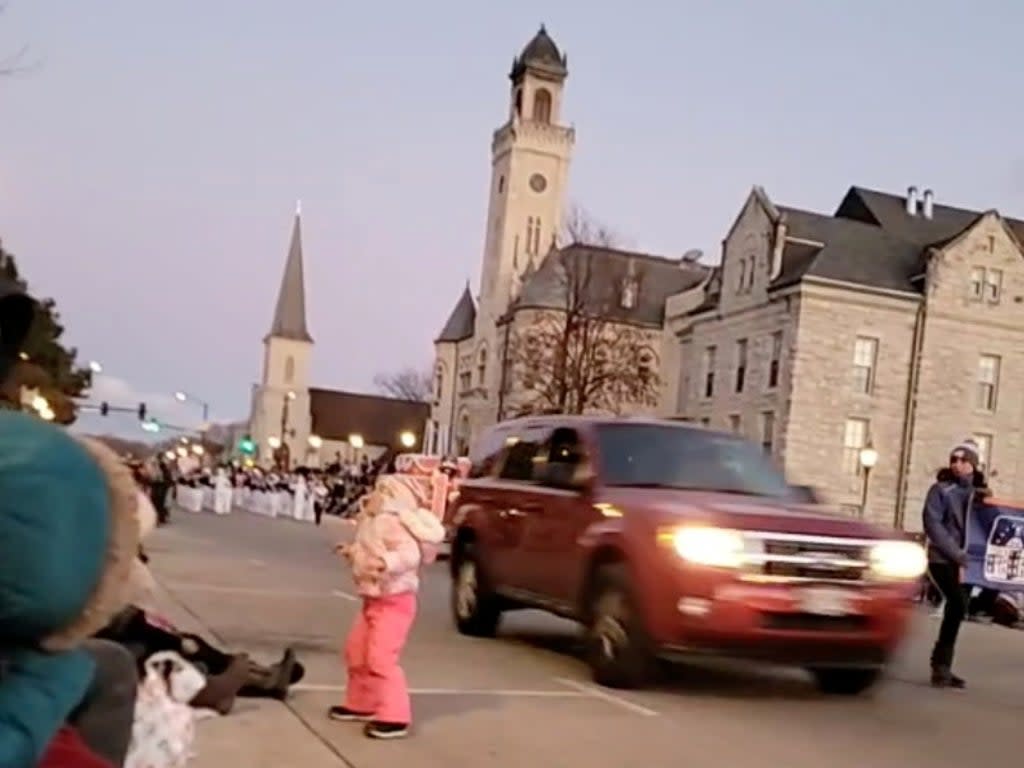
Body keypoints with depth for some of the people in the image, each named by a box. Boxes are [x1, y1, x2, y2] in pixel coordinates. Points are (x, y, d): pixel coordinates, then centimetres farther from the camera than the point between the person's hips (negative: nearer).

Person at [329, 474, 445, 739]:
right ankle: (361, 704, 34)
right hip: (373, 600, 11)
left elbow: (410, 553, -34)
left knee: (381, 658, -16)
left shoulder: (393, 524, -20)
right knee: (356, 651, 19)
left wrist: (388, 563, -49)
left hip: (394, 602, -11)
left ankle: (395, 717, -12)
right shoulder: (376, 524, 12)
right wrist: (352, 552, 31)